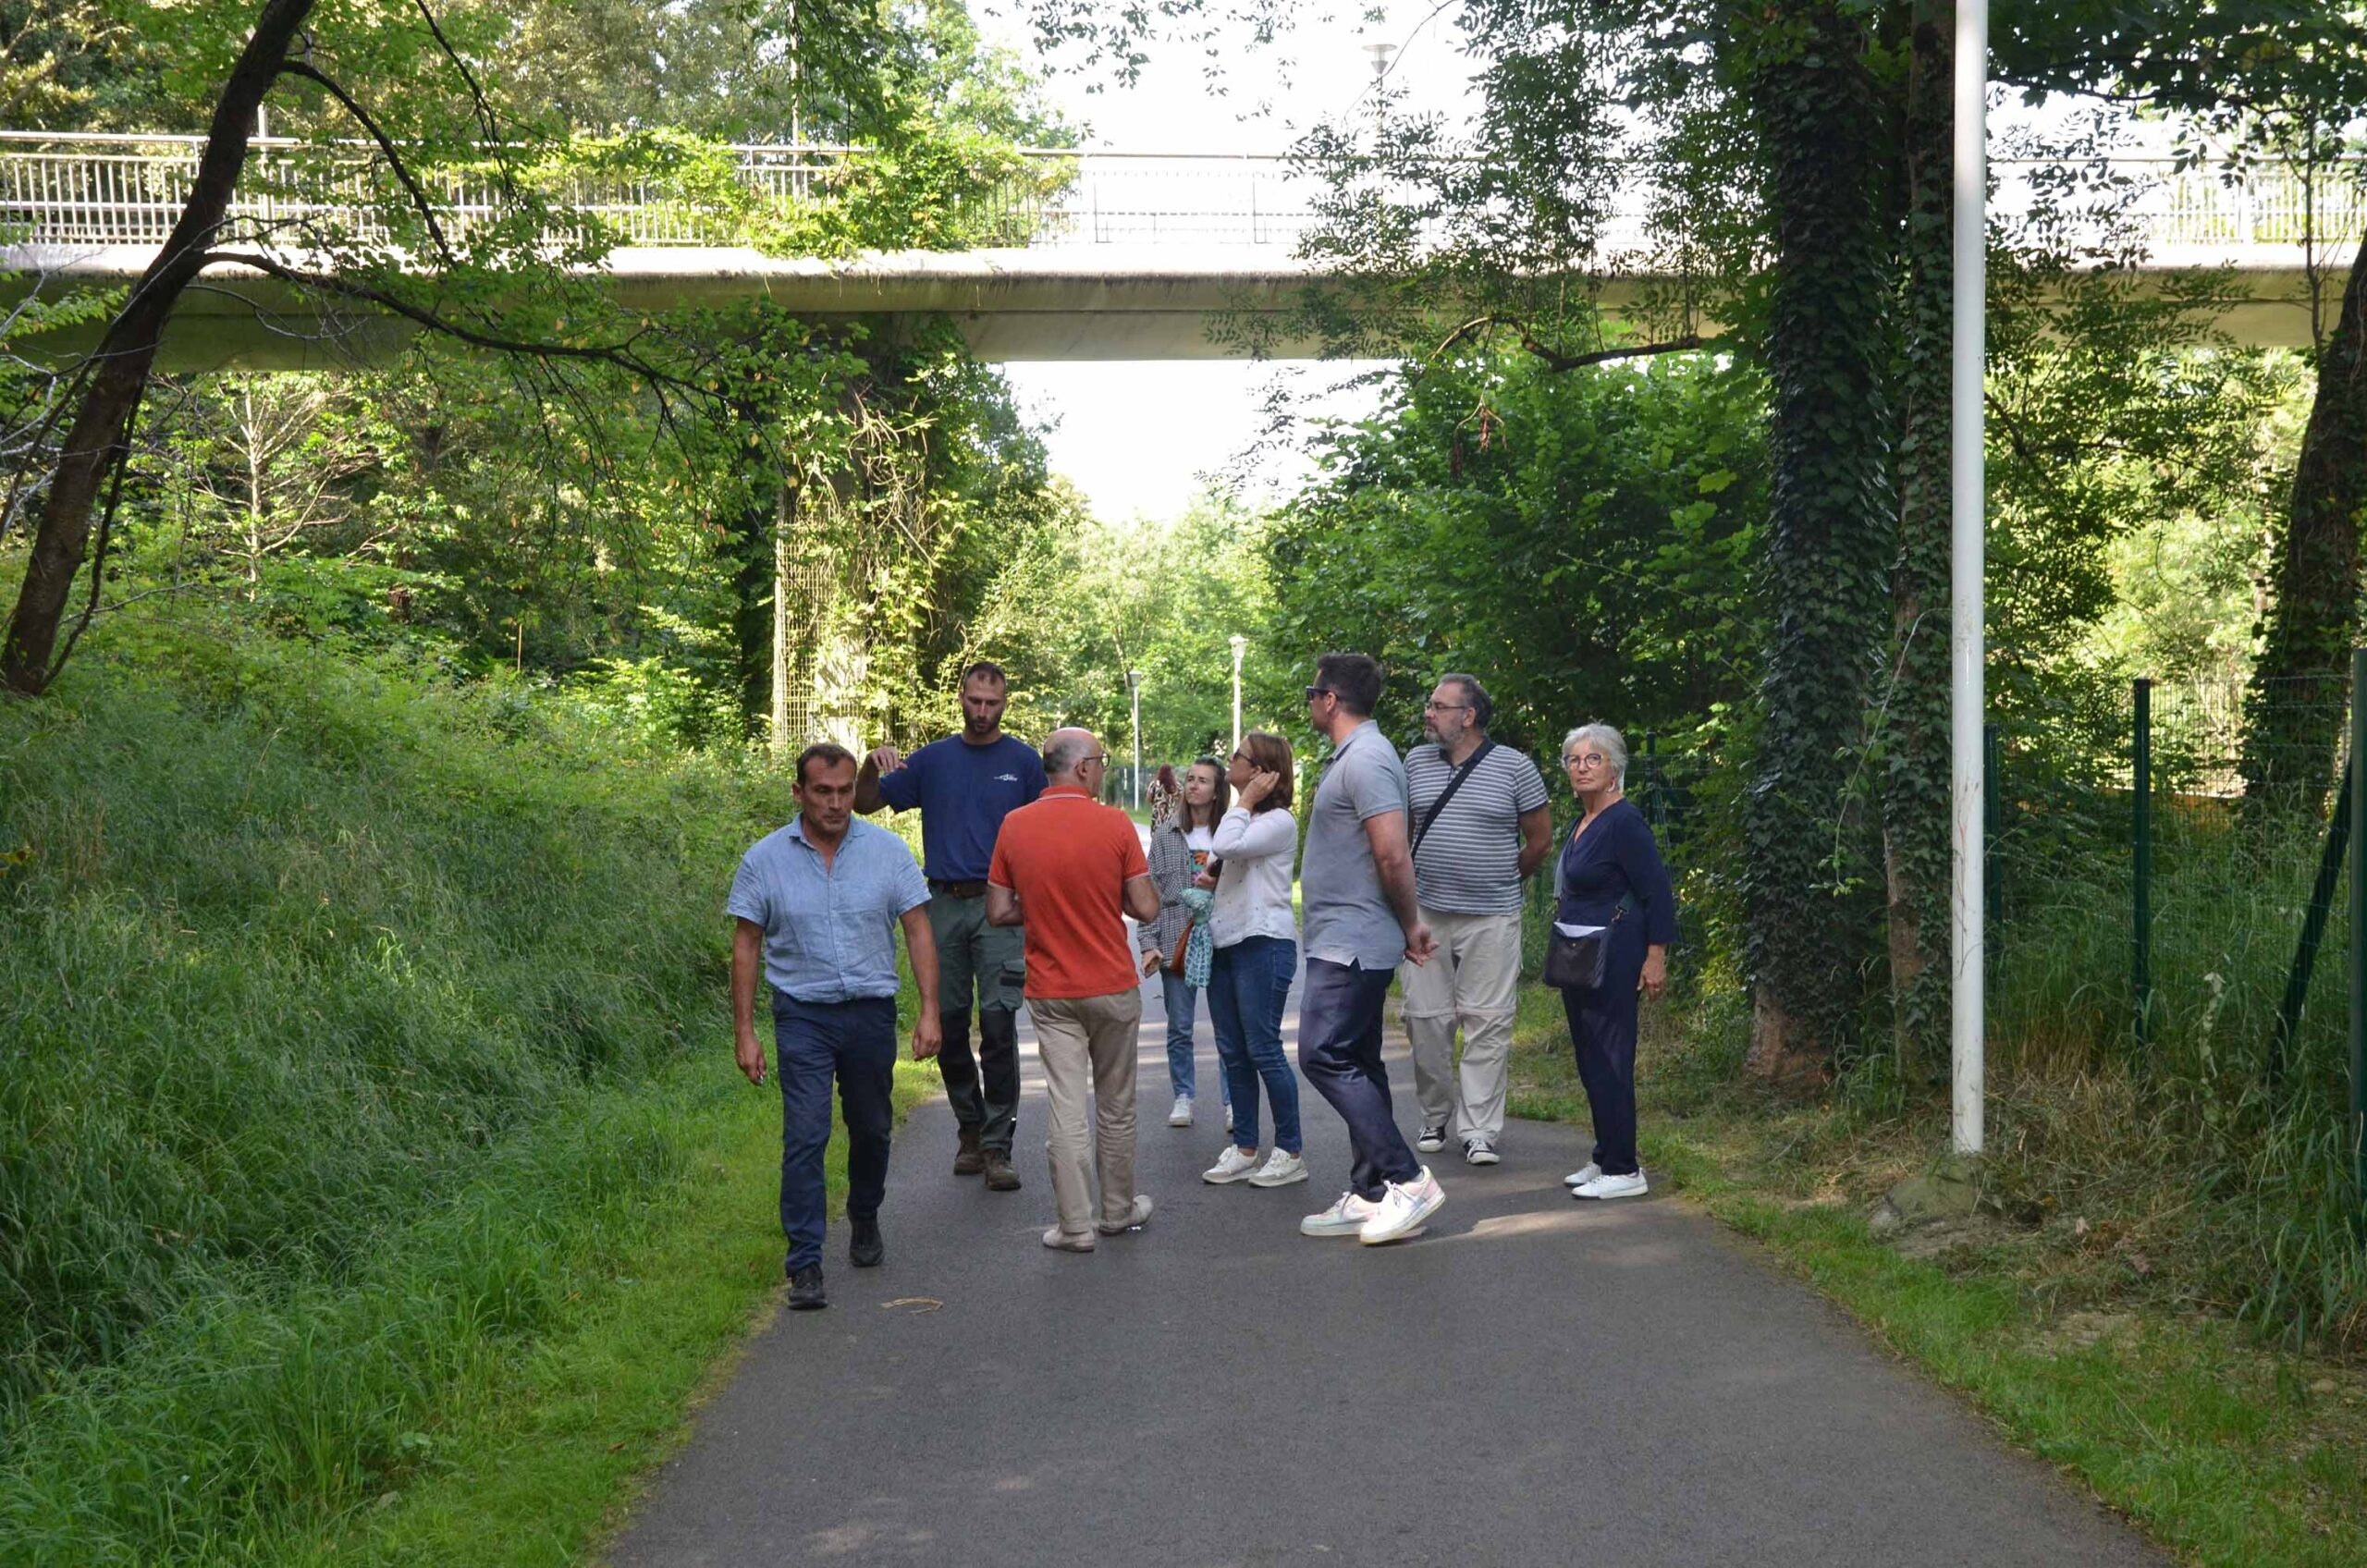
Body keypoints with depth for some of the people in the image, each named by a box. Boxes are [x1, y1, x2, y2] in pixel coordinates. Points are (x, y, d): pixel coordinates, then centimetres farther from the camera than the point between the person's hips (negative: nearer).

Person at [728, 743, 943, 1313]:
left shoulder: (887, 851, -1)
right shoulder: (765, 860, -4)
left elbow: (918, 931, 2)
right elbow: (746, 948, 0)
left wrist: (929, 1011, -5)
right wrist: (745, 1032, -3)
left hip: (872, 1011, 2)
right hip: (802, 1015, -2)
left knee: (871, 1130, 15)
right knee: (805, 1138, -10)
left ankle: (865, 1222, 41)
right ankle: (805, 1266, -8)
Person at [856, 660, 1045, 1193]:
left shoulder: (1024, 761, 4)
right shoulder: (933, 759, 10)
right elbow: (864, 804, 11)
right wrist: (872, 765, -10)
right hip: (944, 904, 3)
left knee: (998, 1023, -9)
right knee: (949, 1024, 7)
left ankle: (997, 1147, -5)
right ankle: (969, 1131, 22)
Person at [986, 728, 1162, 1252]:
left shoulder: (1014, 826, -4)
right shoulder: (1115, 825, -11)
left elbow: (999, 911, 0)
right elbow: (1147, 908, -10)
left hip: (1050, 992, 1)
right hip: (1113, 988, -1)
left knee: (1065, 1107, 3)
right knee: (1116, 1104, 14)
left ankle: (1075, 1224, 4)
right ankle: (1119, 1209, 27)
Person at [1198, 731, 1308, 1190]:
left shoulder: (1279, 821, -10)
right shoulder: (1244, 818, 19)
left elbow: (1227, 847, -24)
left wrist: (1245, 800, -13)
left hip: (1262, 943, -9)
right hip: (1225, 944, 9)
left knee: (1263, 1049, -8)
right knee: (1233, 1053, 9)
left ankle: (1291, 1152, -1)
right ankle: (1243, 1149, 15)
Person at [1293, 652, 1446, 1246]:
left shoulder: (1366, 759, -17)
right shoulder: (1352, 757, 17)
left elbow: (1393, 856, -23)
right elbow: (1387, 858, 21)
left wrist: (1409, 926, -12)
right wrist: (1408, 926, 16)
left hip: (1351, 944, -11)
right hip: (1346, 944, 11)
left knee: (1325, 1056, -14)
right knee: (1356, 1066, 12)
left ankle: (1406, 1178, -13)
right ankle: (1371, 1195, 16)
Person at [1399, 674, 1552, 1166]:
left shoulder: (1514, 767, -3)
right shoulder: (1416, 762, 7)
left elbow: (1540, 839, 6)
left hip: (1491, 919, -3)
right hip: (1425, 914, 3)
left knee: (1488, 1023, -3)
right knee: (1426, 1019, 5)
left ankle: (1479, 1129, 0)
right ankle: (1437, 1117, 19)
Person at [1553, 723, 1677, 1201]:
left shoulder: (1624, 822, -15)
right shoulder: (1583, 822, 13)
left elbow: (1657, 891, -16)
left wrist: (1656, 957, -19)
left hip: (1613, 959, -10)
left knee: (1607, 1060, -8)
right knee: (1590, 1059, 14)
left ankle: (1623, 1170, -3)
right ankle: (1606, 1159, 22)